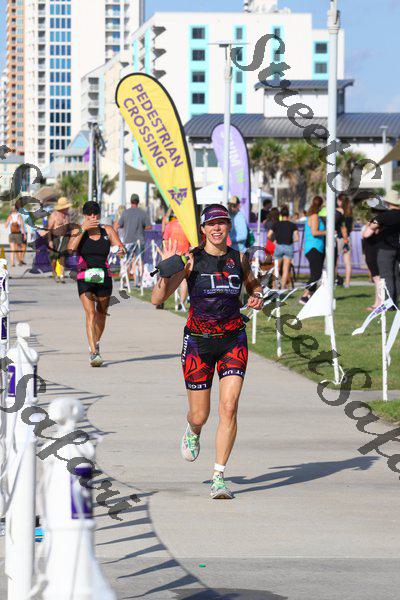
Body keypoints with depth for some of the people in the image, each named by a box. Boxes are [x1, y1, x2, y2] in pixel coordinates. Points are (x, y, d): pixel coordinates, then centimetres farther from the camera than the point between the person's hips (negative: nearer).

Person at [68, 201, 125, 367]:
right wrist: (83, 229, -19)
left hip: (104, 277, 3)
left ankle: (96, 342, 43)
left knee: (101, 313, 17)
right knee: (90, 313, -17)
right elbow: (71, 249, -16)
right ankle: (94, 352, -24)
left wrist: (121, 250, -24)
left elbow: (120, 246, 0)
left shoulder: (108, 230, 5)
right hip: (84, 278, -3)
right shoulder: (78, 230, -1)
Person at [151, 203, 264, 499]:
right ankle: (193, 431, 47)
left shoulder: (239, 258, 1)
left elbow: (253, 284, 24)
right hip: (198, 341, -1)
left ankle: (219, 477, -9)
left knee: (229, 407, -15)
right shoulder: (191, 260, -7)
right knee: (200, 415, 7)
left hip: (233, 340, 1)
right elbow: (158, 298, -11)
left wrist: (257, 296, 1)